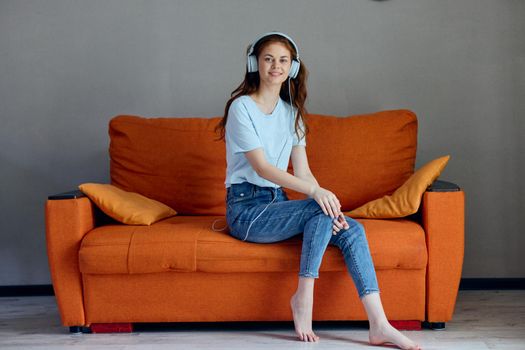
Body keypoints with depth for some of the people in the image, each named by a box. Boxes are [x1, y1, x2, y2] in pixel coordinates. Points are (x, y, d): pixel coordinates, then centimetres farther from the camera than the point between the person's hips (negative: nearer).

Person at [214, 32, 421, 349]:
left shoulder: (292, 113, 14)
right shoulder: (242, 107, -7)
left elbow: (303, 171, 7)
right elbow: (262, 167, -18)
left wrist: (328, 205, -12)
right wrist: (316, 192, -30)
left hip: (278, 203, 6)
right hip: (246, 208, -6)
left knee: (352, 229, -16)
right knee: (319, 211, -30)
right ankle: (304, 297, -18)